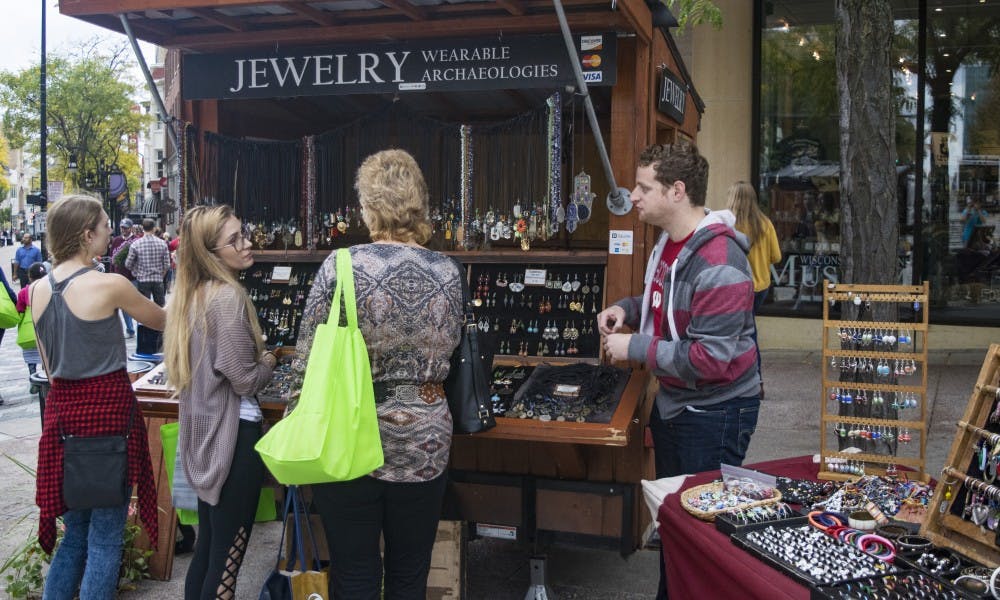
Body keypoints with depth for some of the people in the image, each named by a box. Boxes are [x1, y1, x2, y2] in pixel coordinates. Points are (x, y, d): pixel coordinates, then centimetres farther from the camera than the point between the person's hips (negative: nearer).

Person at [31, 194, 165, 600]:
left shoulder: (38, 290, 4)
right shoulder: (109, 285, -14)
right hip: (107, 409, -6)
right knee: (105, 536, 4)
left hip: (62, 409, 7)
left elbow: (48, 366, 12)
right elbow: (163, 321, 3)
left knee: (75, 529, 19)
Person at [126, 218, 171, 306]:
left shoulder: (135, 244, -8)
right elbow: (167, 265, -2)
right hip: (158, 280, 2)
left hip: (143, 280, -2)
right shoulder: (162, 243, -3)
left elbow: (128, 265, -3)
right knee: (160, 306, 12)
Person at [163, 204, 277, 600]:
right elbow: (245, 380, -19)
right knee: (227, 555, 1)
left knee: (207, 545, 20)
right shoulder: (228, 297, -19)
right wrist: (269, 362, 1)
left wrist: (256, 356, 15)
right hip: (233, 434, -9)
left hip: (202, 431, 9)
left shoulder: (190, 294, 10)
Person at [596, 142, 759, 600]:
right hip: (672, 402, 10)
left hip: (714, 413, -10)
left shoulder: (718, 265, -27)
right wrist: (628, 308, 1)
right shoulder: (669, 243, 4)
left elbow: (710, 359, -30)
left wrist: (633, 349, -23)